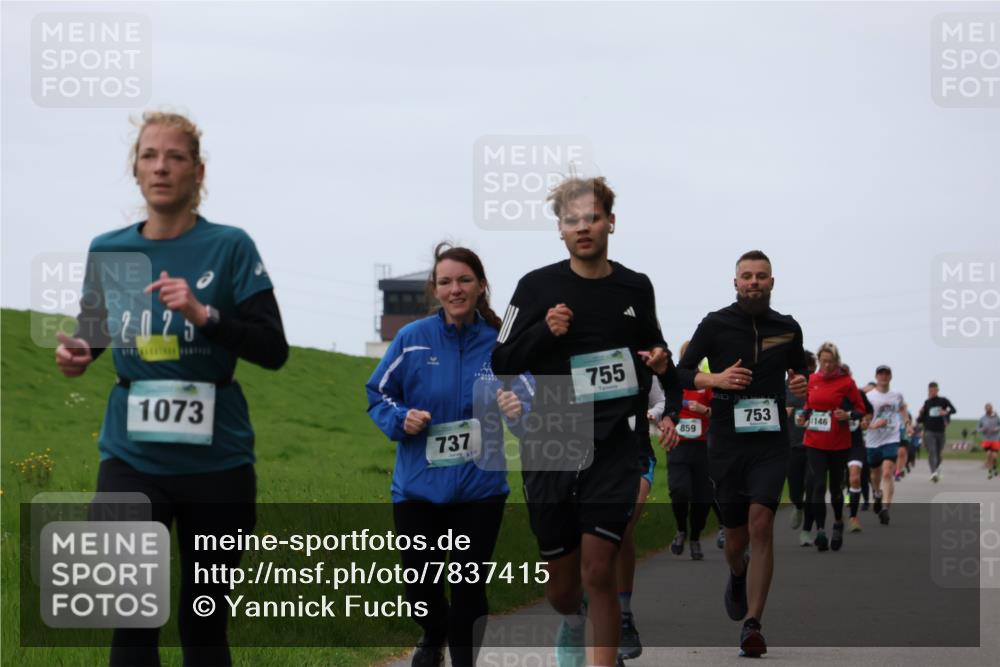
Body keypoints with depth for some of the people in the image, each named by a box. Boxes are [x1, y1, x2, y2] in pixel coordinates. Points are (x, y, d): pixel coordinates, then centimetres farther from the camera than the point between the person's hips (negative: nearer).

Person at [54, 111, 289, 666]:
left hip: (216, 459, -2)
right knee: (132, 621, -7)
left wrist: (204, 314, -21)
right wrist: (77, 352, -3)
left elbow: (274, 350, -7)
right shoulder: (107, 251, 5)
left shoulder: (229, 247, -5)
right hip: (131, 456, 2)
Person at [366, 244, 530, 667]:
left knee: (470, 588, 6)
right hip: (417, 486, 1)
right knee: (420, 587, 11)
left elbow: (530, 405, -9)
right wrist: (401, 419, -16)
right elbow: (378, 394, 3)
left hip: (479, 487, -1)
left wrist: (518, 410, -31)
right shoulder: (413, 339, -6)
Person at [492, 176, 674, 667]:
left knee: (598, 570, -12)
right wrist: (545, 331, -16)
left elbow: (651, 347, 24)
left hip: (613, 448, 0)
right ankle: (571, 624, 44)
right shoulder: (537, 287, -1)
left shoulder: (635, 289, 6)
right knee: (560, 582, 9)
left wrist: (661, 364, 1)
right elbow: (502, 363, 0)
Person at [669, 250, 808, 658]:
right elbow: (682, 373, 4)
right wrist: (715, 379, -15)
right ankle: (737, 577, 45)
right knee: (737, 537, 7)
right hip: (727, 441, 0)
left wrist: (801, 384, 1)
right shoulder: (715, 325, 1)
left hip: (771, 442, 0)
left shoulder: (788, 329, 8)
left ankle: (752, 626, -15)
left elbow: (799, 370, 24)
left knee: (761, 524, -17)